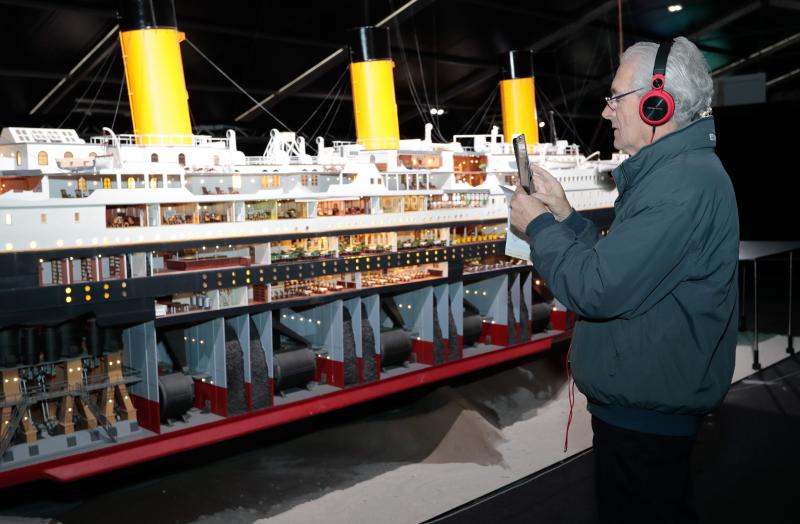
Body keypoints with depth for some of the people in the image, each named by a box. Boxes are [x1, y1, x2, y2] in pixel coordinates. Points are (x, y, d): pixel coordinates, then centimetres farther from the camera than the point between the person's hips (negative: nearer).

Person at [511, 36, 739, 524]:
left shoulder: (683, 183, -25)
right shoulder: (673, 170, 11)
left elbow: (597, 289, -30)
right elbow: (618, 264, 13)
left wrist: (538, 226, -15)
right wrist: (563, 214, 3)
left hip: (644, 416, -10)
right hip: (648, 401, 10)